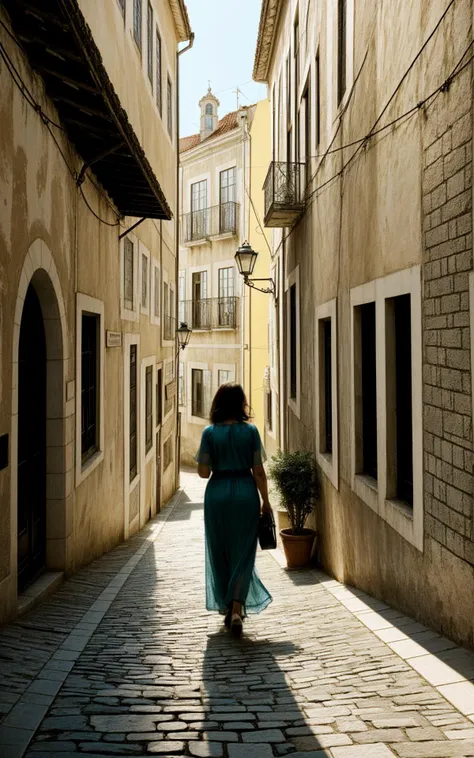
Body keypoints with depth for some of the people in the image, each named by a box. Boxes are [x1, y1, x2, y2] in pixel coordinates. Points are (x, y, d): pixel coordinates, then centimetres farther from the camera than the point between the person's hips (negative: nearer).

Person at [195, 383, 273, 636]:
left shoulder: (210, 433, -2)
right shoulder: (250, 431, -3)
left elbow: (203, 472, -4)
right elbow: (258, 471, -3)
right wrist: (265, 501, 6)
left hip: (217, 494, 1)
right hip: (245, 493, -1)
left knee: (220, 553, 14)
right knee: (244, 553, 5)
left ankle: (227, 608, 22)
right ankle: (237, 608, -9)